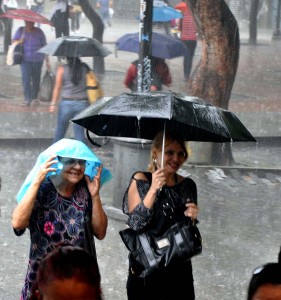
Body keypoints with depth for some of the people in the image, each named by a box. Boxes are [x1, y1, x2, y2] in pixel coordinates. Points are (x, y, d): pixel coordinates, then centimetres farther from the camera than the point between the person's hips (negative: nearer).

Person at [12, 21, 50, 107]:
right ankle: (27, 99, -12)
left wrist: (47, 61, -5)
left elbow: (44, 47, -2)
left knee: (36, 79, 9)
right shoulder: (20, 30, 0)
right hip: (25, 60, 0)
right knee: (26, 78, -12)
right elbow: (13, 41, 9)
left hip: (37, 60, 0)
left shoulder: (39, 32, -4)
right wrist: (19, 41, -15)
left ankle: (35, 97, 28)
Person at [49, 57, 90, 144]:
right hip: (82, 103, 2)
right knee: (80, 131, 7)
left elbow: (57, 88, -5)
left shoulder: (62, 69, -5)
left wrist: (53, 104, -1)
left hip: (67, 103, -2)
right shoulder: (85, 68, 1)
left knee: (60, 130, 13)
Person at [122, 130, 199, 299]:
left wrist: (192, 217, -6)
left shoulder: (188, 185, 7)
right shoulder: (140, 180, -3)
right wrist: (153, 189, -22)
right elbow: (135, 224, -14)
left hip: (179, 269, 3)